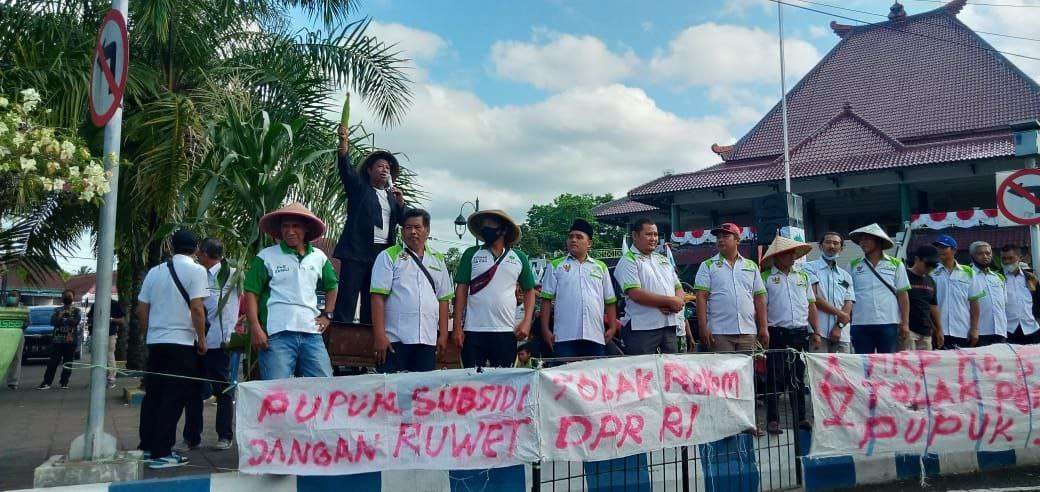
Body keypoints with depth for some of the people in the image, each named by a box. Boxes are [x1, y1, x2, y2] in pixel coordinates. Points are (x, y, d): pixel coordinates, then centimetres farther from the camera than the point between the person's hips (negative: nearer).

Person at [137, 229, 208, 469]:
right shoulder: (196, 270, -7)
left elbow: (141, 309, 11)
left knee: (153, 394, 14)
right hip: (182, 342, -6)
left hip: (155, 341, 6)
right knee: (174, 398, -1)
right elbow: (196, 308, -14)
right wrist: (201, 339, -5)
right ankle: (161, 453, -1)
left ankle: (147, 447, 21)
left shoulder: (155, 271, 10)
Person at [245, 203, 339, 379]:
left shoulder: (319, 257, 15)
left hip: (312, 333, 4)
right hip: (277, 335, -3)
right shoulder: (265, 257, 4)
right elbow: (251, 292, 1)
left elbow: (331, 286, 29)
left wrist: (327, 315, 17)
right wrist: (255, 328, -9)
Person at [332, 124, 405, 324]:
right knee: (347, 299, -9)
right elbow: (346, 169, -6)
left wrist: (400, 202, -5)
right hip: (357, 252, -4)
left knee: (372, 302, 6)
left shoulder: (392, 196, 22)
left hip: (383, 253, 4)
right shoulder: (359, 188, 10)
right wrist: (344, 142, -22)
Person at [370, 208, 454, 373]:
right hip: (395, 340, -3)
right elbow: (378, 297, -4)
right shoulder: (388, 256, 3)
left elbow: (443, 299, 15)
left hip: (428, 341, 4)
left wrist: (443, 334, 8)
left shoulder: (438, 260, 16)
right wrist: (380, 336, -12)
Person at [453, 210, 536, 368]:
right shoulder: (471, 254, 6)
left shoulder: (519, 258, 9)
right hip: (474, 331, -1)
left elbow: (529, 291, 14)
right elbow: (461, 290, 4)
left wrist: (527, 322, 0)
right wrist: (457, 327, -2)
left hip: (506, 332, 1)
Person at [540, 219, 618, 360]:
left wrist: (612, 328, 6)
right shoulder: (555, 266, 9)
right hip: (565, 337, -2)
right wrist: (545, 330, -3)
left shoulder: (601, 267, 16)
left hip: (596, 337, 2)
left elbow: (610, 301, 16)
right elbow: (546, 300, 5)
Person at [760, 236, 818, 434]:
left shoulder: (803, 276, 16)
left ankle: (801, 418, 18)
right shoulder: (766, 278, 1)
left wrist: (815, 332, 11)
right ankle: (772, 420, 0)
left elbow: (811, 305, 17)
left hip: (801, 333, 4)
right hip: (778, 333, -4)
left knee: (799, 377, 10)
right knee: (775, 378, -4)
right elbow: (762, 307, -3)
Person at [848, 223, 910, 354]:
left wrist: (905, 323, -2)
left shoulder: (896, 265, 7)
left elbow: (902, 296, 4)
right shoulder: (854, 265, 9)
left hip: (888, 323, -1)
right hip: (860, 324, 1)